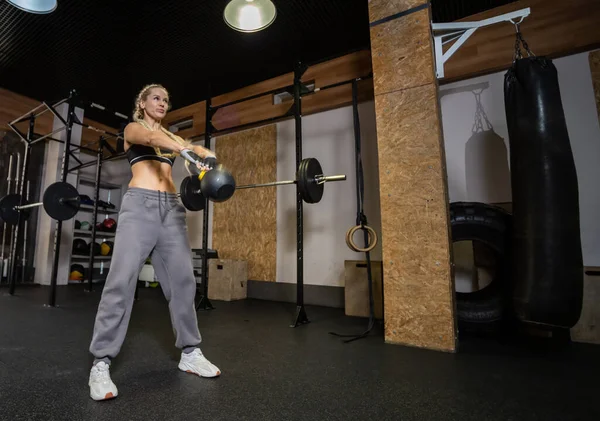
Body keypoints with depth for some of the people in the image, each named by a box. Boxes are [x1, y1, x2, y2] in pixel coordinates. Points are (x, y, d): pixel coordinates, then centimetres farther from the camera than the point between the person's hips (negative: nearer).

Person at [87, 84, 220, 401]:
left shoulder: (170, 136, 26)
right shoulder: (133, 128, 10)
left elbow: (193, 148, 6)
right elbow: (151, 138, -14)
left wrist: (207, 156, -21)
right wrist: (189, 153, -36)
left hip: (171, 206, 5)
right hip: (140, 203, -4)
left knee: (182, 279, 1)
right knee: (122, 279, -9)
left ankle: (190, 353, 11)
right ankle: (101, 363, 3)